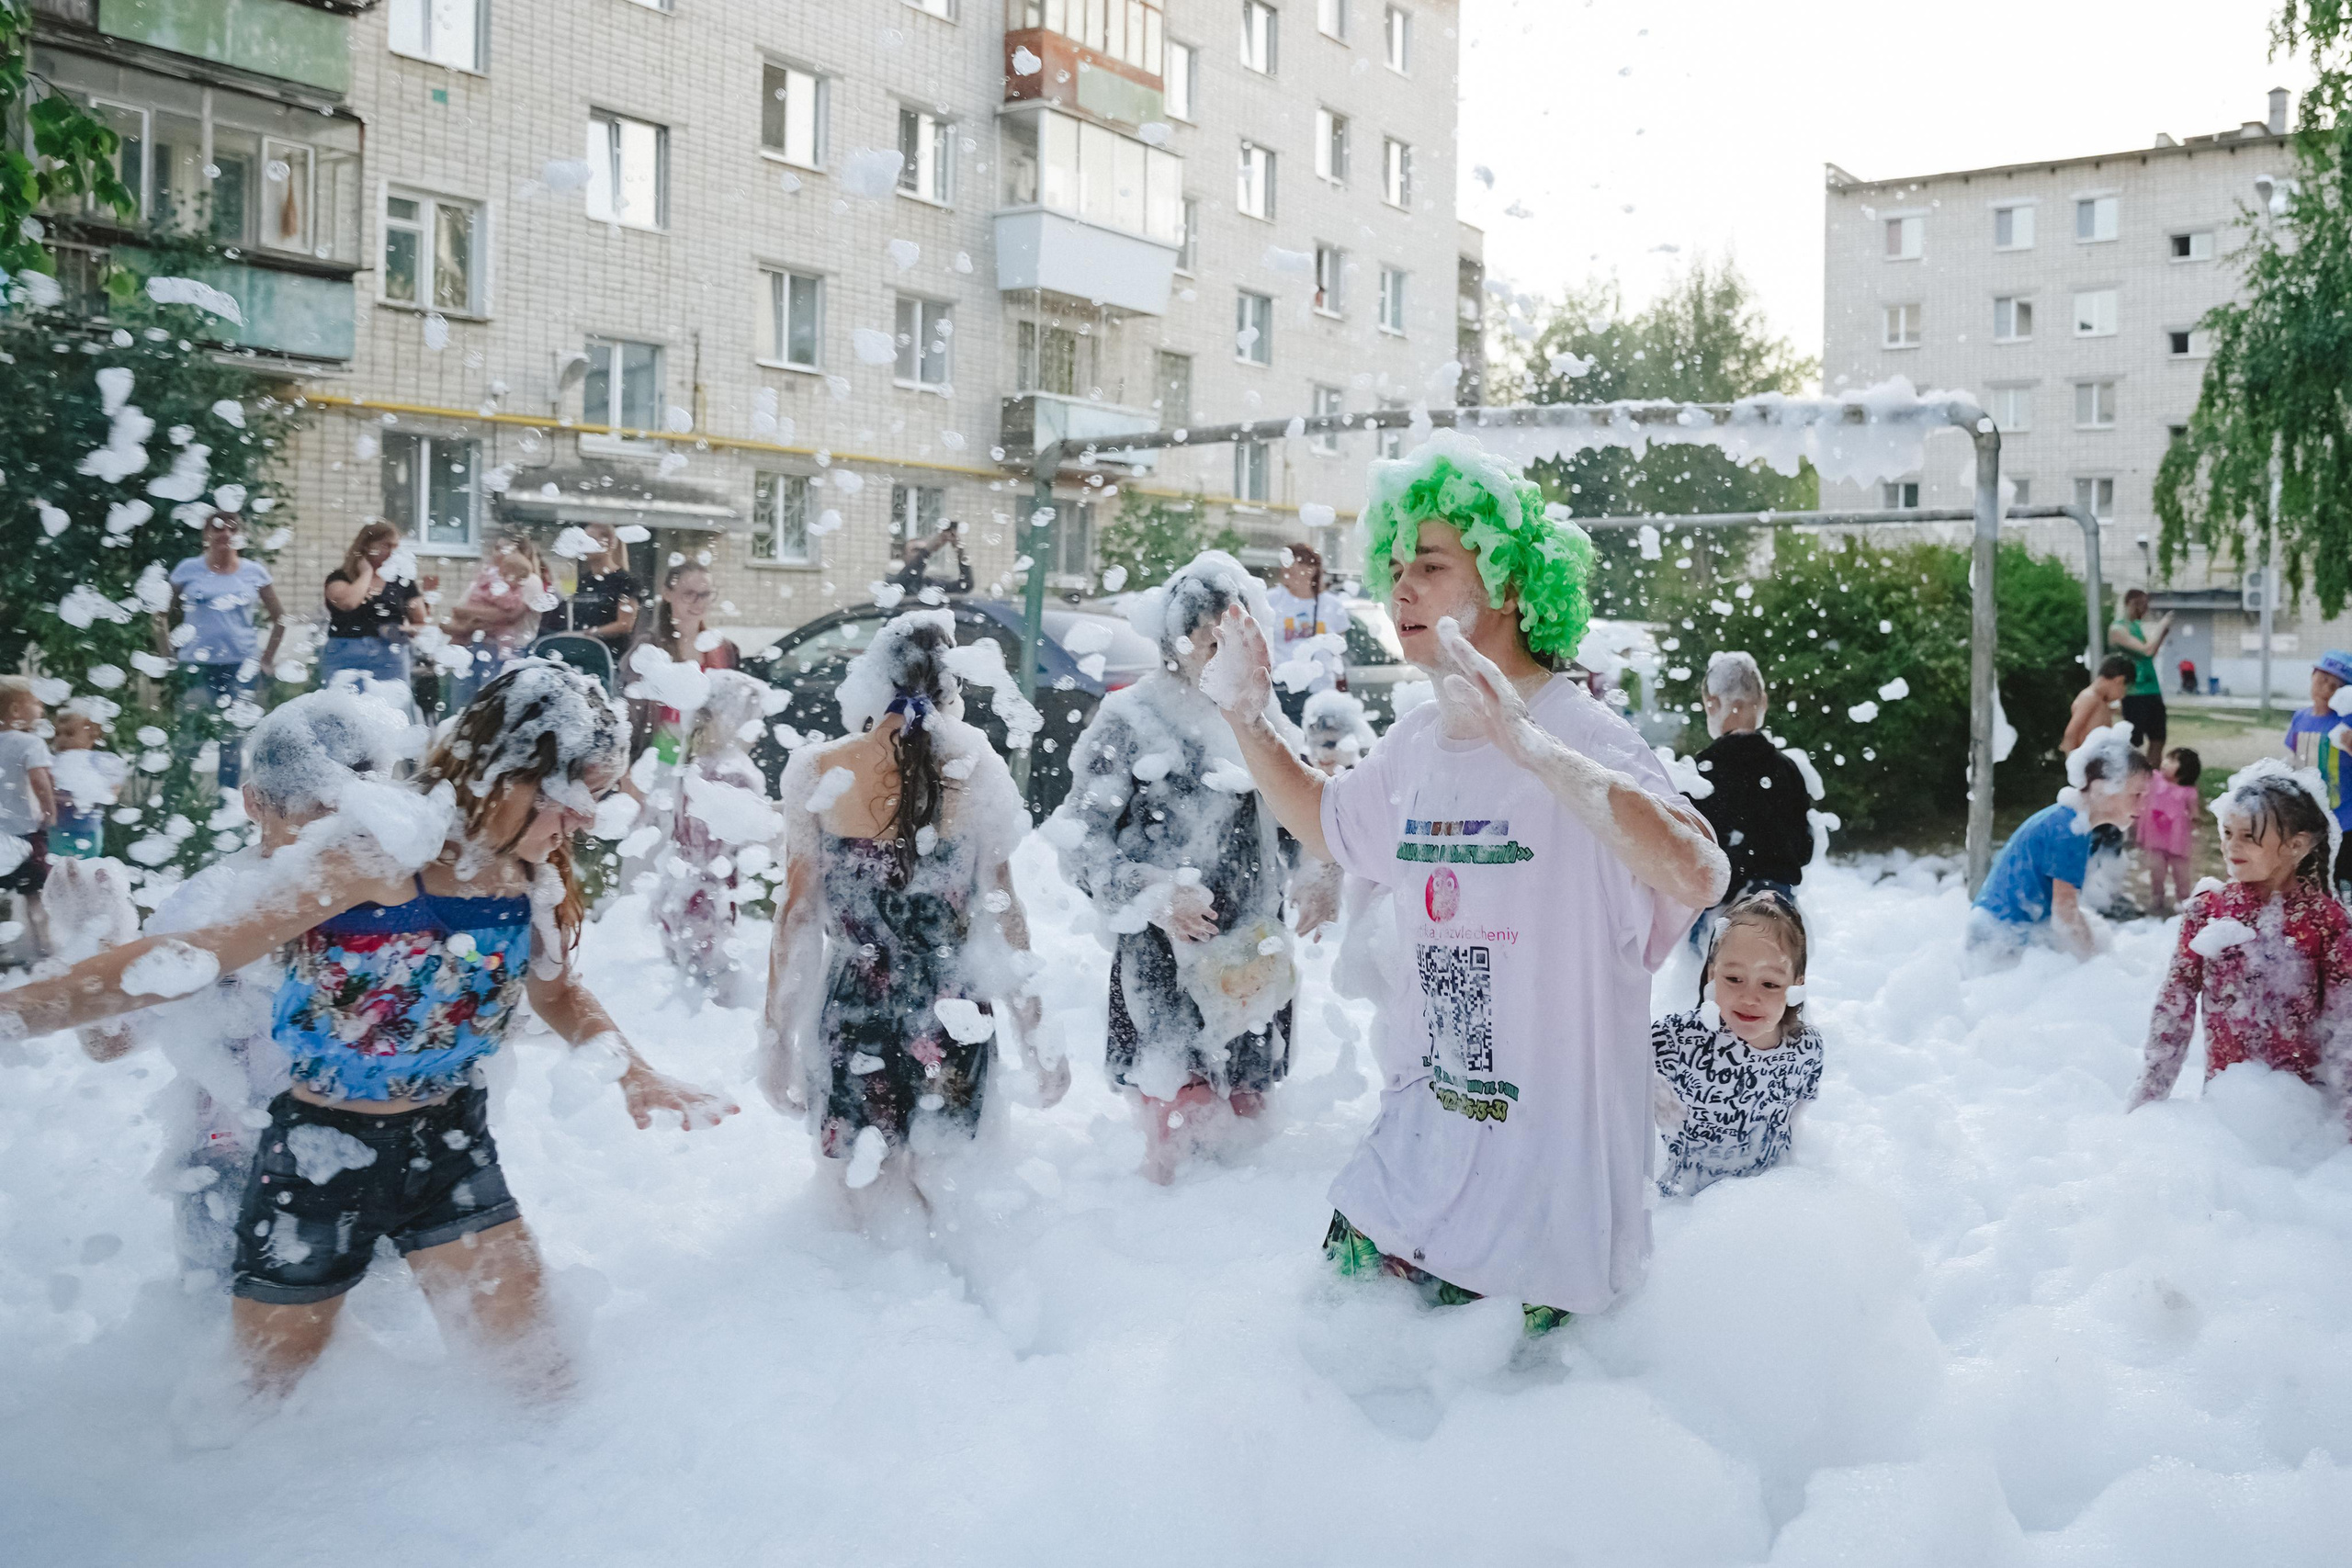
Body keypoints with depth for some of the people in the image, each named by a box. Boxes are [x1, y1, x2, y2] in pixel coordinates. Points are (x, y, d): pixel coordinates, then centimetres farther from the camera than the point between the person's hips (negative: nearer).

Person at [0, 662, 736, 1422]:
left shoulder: (536, 879, -5)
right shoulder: (380, 859, -25)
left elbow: (557, 992, 13)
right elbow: (196, 957, -26)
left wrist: (637, 1077, 0)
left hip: (451, 1141, 4)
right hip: (323, 1151, -4)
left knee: (539, 1360, 2)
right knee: (271, 1387, 15)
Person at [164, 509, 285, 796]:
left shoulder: (254, 572, 5)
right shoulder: (188, 570, 2)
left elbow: (279, 617, 13)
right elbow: (163, 615, 8)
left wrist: (268, 656, 7)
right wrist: (166, 654, 1)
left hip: (242, 666, 1)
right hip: (197, 666, -1)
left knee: (233, 740, 4)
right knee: (190, 735, -3)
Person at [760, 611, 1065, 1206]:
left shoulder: (819, 771, -6)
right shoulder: (978, 774, -7)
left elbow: (797, 912, -2)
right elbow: (1004, 912, -3)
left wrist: (778, 1030, 8)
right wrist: (1035, 1033, 6)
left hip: (853, 1006, 0)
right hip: (952, 1015, 0)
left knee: (858, 1187, 16)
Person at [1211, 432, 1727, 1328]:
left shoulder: (1580, 737, -19)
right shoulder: (1416, 747, 3)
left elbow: (1700, 878, -37)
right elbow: (1329, 826, 24)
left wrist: (1524, 742, -44)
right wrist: (1251, 722, 10)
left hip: (1551, 1177, -6)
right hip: (1421, 1144, 7)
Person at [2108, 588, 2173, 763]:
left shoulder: (2138, 625, 15)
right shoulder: (2118, 629, -13)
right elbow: (2146, 650, -22)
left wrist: (2163, 633, 9)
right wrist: (2161, 627, -10)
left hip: (2152, 691, 9)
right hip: (2135, 693, -9)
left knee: (2157, 739, 11)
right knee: (2132, 742, -6)